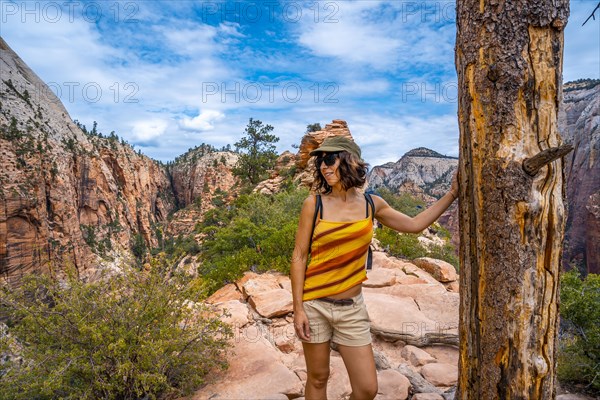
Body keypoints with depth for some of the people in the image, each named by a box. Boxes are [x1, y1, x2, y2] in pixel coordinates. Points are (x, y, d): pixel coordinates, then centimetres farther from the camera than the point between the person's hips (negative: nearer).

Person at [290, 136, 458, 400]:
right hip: (315, 304, -2)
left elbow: (414, 225, 14)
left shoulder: (371, 204, 1)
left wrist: (452, 193, 14)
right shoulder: (314, 203, -8)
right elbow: (299, 257, -6)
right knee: (318, 378, 13)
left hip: (352, 308, 2)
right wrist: (298, 308, -9)